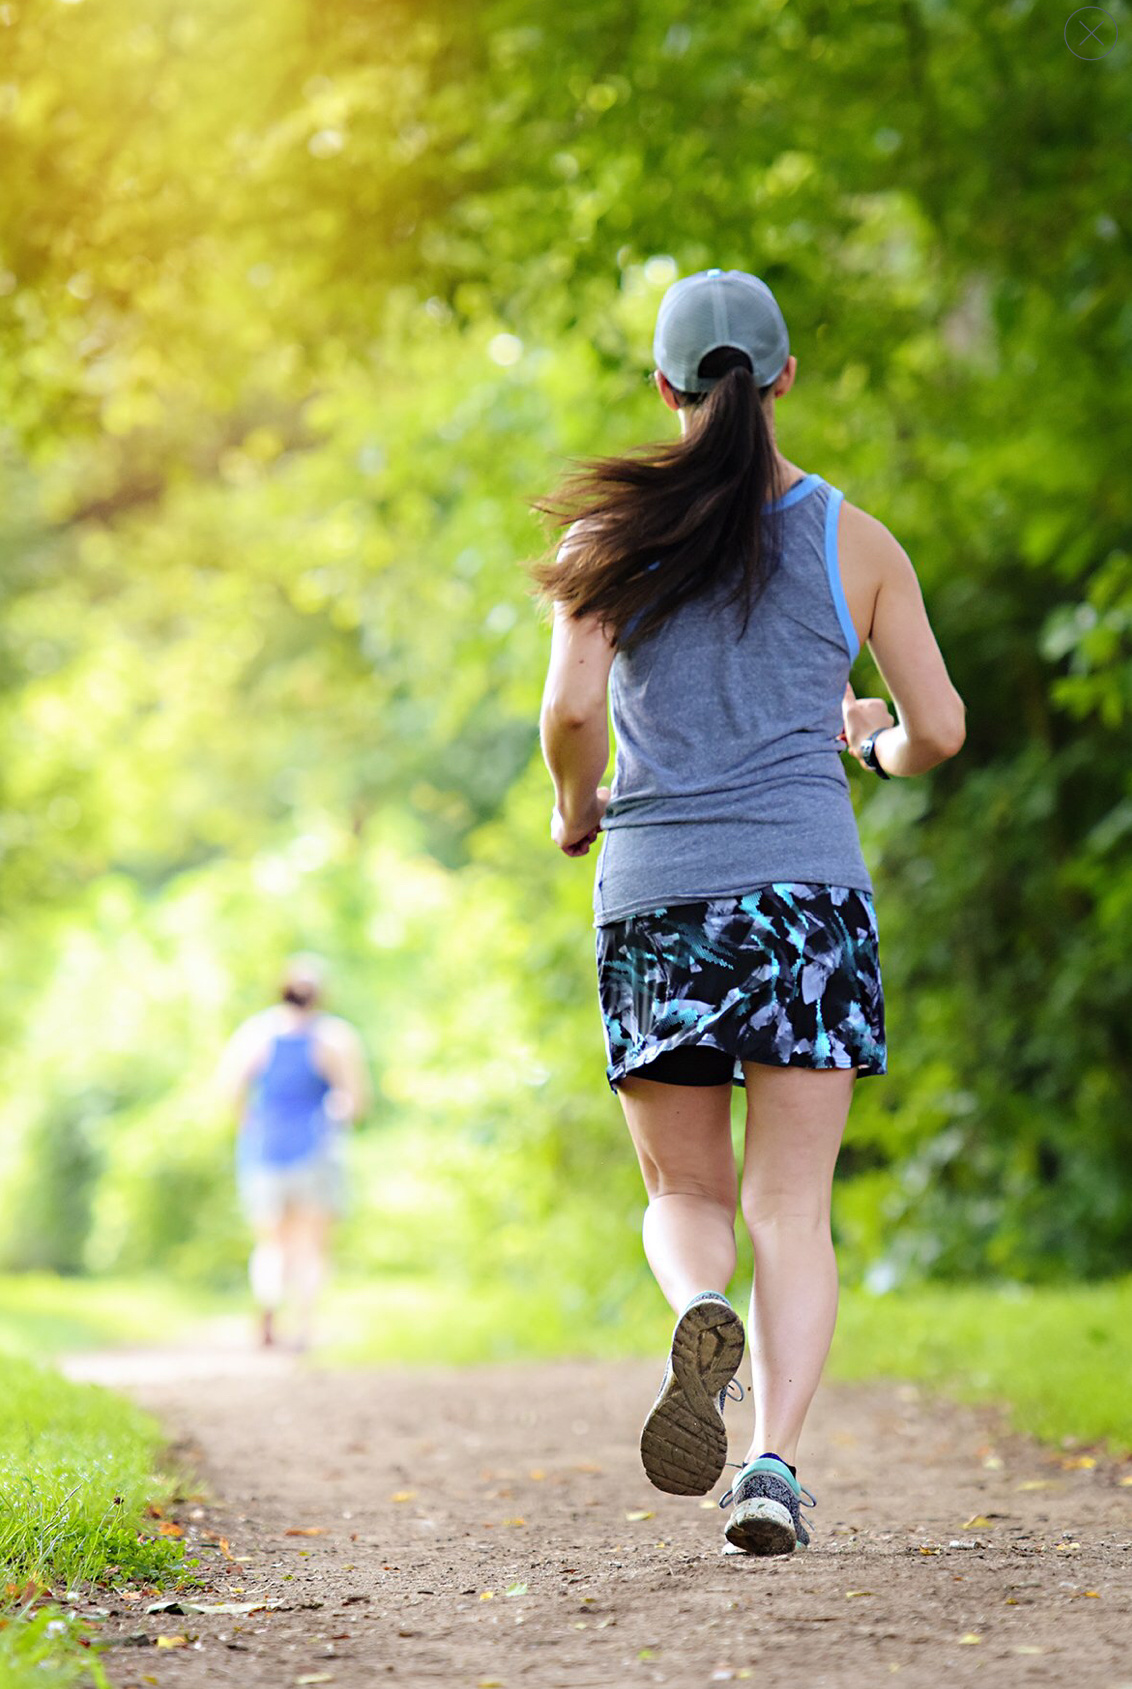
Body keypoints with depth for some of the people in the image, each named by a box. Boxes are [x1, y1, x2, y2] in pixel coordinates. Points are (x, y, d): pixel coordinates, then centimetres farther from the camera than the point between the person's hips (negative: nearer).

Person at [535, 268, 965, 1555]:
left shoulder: (611, 534, 2)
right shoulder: (855, 542, 5)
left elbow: (572, 709, -9)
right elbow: (941, 730, 6)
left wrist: (574, 810, 11)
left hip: (653, 891, 0)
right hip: (806, 887, 0)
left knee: (685, 1194, 14)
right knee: (791, 1206, 1)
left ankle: (701, 1318, -20)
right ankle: (774, 1462, -17)